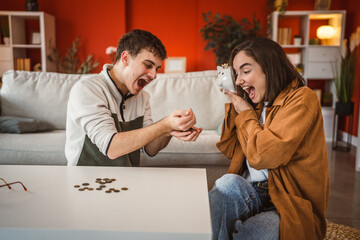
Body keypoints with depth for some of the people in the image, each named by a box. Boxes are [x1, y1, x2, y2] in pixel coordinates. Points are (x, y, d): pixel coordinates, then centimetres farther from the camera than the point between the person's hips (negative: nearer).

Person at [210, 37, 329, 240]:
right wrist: (232, 103, 9)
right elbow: (230, 151, 14)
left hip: (292, 206, -6)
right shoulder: (260, 103, 13)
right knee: (229, 183, -28)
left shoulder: (301, 98, -10)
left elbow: (261, 155, -20)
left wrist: (246, 114, -4)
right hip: (255, 195, 6)